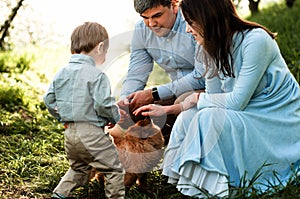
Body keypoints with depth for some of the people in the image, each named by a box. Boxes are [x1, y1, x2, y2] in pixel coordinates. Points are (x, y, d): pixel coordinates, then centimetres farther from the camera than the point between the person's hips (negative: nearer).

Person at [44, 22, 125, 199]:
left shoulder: (62, 73, 8)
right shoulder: (97, 75, -13)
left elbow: (49, 100, 12)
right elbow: (103, 104, -18)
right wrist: (116, 118, 1)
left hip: (70, 132, 8)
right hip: (91, 132, -7)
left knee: (78, 168, 27)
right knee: (114, 169, 5)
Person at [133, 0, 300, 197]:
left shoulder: (256, 40, -22)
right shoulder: (214, 49, 3)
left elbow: (237, 101, -23)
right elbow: (213, 99, 7)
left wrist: (197, 98, -9)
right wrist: (166, 109, 3)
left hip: (279, 121, -8)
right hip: (247, 115, 8)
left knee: (208, 118, -27)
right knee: (188, 117, -12)